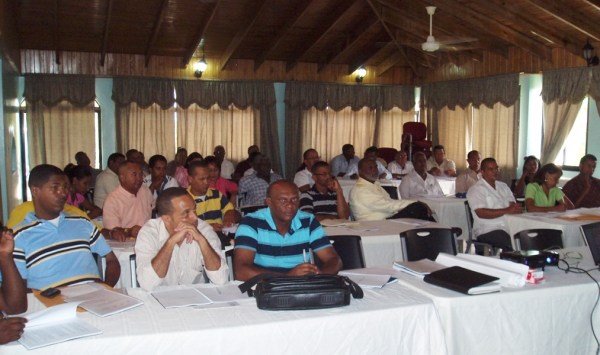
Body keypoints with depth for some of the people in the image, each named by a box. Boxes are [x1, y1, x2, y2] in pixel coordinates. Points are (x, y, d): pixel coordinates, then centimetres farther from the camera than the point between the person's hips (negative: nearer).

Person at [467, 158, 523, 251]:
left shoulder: (503, 186, 23)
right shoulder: (476, 189, 0)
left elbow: (513, 204, 17)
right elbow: (481, 213, -13)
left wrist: (517, 208, -9)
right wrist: (506, 211, -17)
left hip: (508, 227, 7)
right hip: (487, 231, -7)